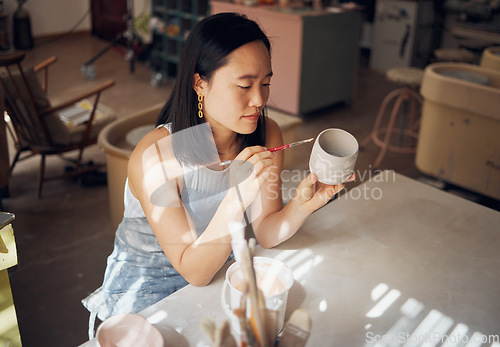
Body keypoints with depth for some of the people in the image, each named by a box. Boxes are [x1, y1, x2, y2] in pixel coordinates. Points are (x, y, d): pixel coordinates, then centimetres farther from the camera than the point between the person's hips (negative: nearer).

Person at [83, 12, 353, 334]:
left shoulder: (266, 135, -13)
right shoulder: (155, 156, -28)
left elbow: (265, 232, -9)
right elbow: (194, 271, -25)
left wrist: (302, 205, -29)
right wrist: (237, 198, -40)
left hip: (222, 270, 4)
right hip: (149, 289, -3)